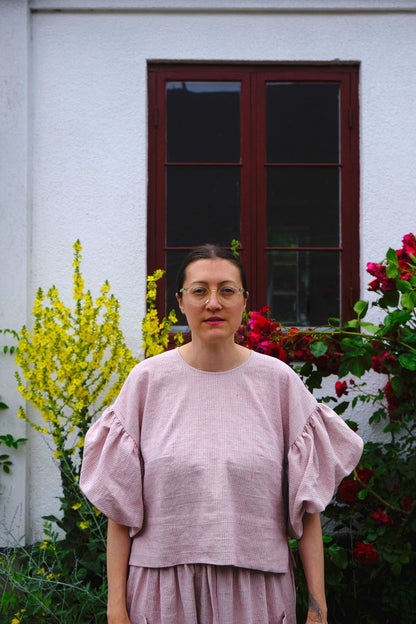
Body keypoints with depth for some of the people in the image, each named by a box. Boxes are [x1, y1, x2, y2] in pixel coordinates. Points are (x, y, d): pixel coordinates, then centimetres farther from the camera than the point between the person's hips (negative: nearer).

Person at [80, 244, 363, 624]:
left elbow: (306, 505, 2)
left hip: (256, 591, 0)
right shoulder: (148, 379, 0)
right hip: (163, 591, 0)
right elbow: (120, 505, 2)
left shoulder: (279, 381, 0)